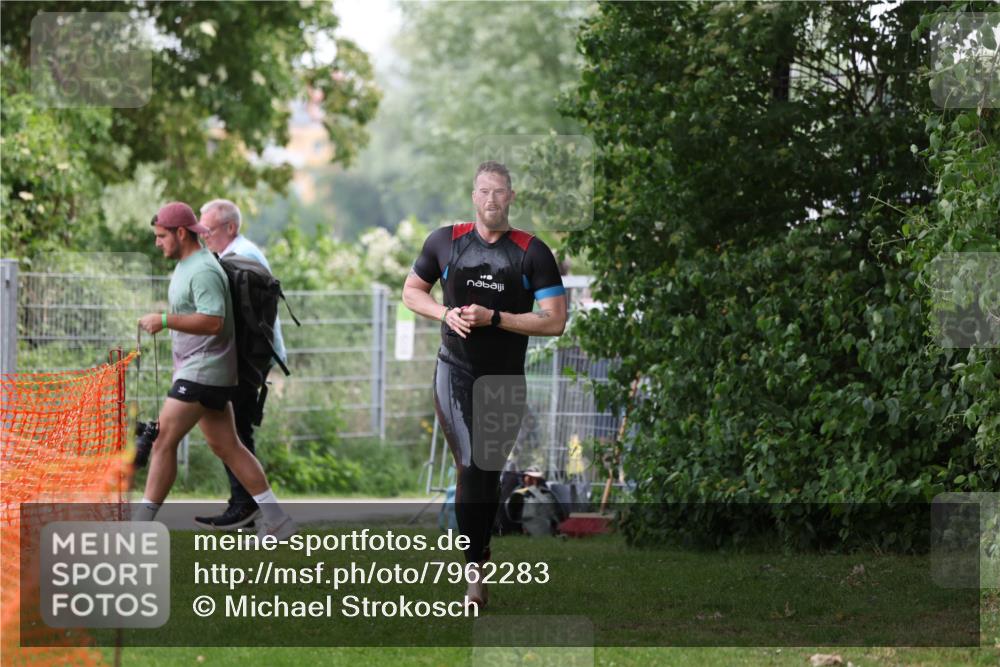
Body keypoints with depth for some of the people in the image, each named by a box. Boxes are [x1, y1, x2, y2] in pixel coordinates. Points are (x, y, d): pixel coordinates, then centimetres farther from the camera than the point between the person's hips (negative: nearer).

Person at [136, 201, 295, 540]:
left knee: (163, 442, -9)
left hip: (204, 372, -11)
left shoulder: (203, 271, -18)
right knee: (226, 446, 10)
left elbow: (213, 321, -28)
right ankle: (276, 520, 12)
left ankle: (141, 523, -7)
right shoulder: (185, 266, 15)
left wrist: (164, 320, -28)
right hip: (193, 370, 11)